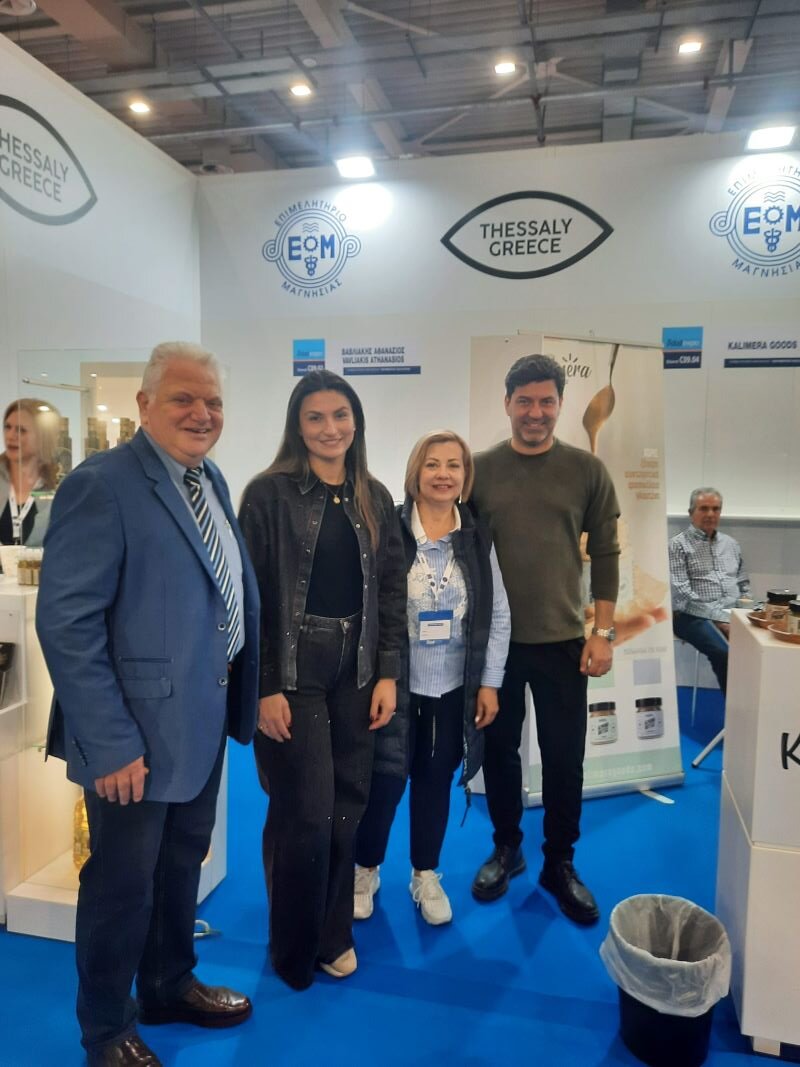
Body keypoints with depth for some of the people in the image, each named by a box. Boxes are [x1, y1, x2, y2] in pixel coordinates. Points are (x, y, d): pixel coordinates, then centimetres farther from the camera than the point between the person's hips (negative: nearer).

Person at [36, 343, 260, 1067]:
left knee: (182, 863, 24)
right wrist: (110, 743, -22)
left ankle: (170, 985, 47)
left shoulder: (210, 480, 7)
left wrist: (241, 700, 8)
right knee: (123, 883, 12)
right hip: (137, 734, -7)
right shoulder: (102, 484, -18)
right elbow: (66, 624, -21)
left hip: (204, 722, 8)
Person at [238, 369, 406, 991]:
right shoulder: (269, 493, -6)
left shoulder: (374, 498, 8)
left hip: (356, 672, 4)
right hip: (292, 672, -4)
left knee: (348, 808, 11)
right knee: (306, 815, 1)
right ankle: (294, 952, 27)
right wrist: (264, 687, -11)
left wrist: (388, 673, 2)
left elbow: (392, 590, 8)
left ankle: (334, 934, 34)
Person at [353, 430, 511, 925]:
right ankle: (366, 870, 34)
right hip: (396, 684, -2)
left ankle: (426, 875, 37)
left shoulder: (478, 538, -1)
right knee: (384, 781, 8)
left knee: (435, 781, 16)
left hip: (453, 687, 3)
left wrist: (490, 682, 1)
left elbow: (498, 616, 3)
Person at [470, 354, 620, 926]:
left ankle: (560, 864, 30)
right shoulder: (481, 469, 0)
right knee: (499, 752, 13)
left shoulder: (587, 470, 0)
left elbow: (605, 554, 2)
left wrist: (603, 632, -2)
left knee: (564, 759, 9)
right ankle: (507, 848, 35)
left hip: (562, 641, 0)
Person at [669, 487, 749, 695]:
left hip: (733, 614, 5)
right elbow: (683, 594, -10)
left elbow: (743, 585, 24)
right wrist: (718, 619, -15)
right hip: (695, 616, -5)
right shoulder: (679, 545, -1)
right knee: (725, 652, -31)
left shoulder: (731, 544, 19)